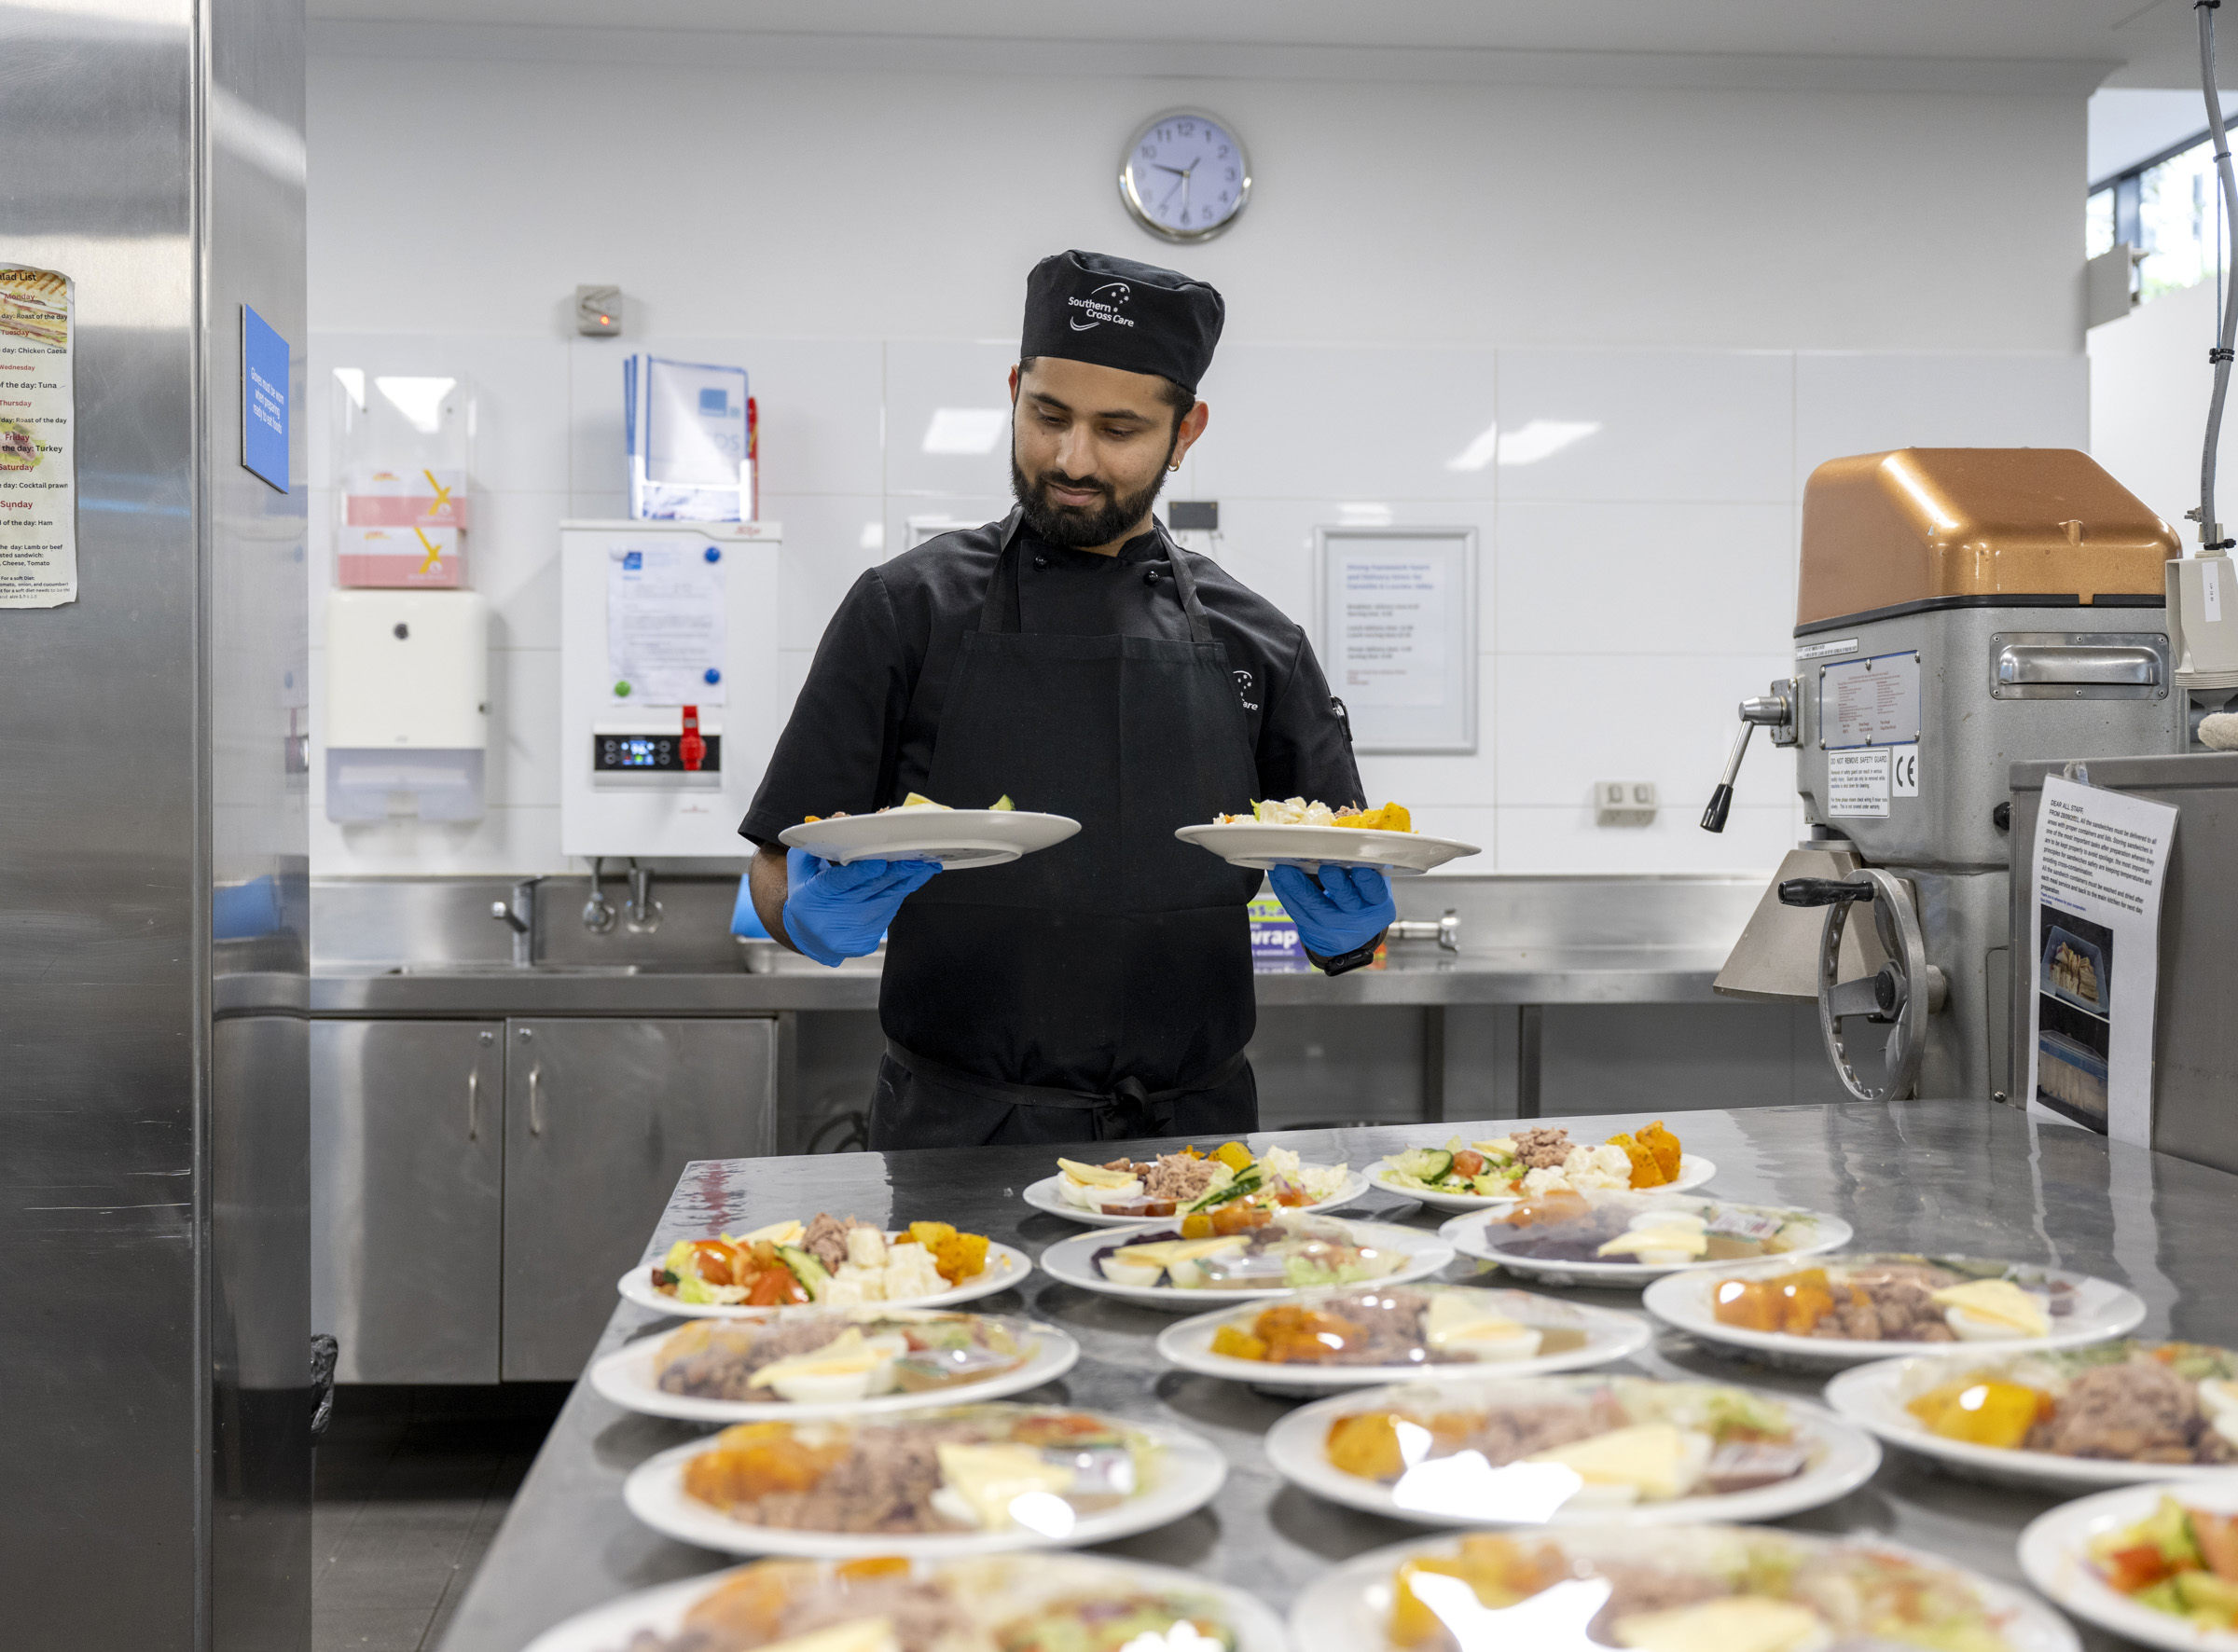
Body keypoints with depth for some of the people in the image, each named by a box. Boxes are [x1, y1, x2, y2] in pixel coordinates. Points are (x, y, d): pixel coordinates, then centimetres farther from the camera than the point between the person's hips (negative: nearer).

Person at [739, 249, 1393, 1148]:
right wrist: (814, 915, -17)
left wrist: (1346, 927, -8)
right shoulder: (910, 609, 2)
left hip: (1194, 1135, 3)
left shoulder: (1253, 641, 9)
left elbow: (1342, 916, 13)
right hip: (961, 1136, -2)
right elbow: (778, 874, 4)